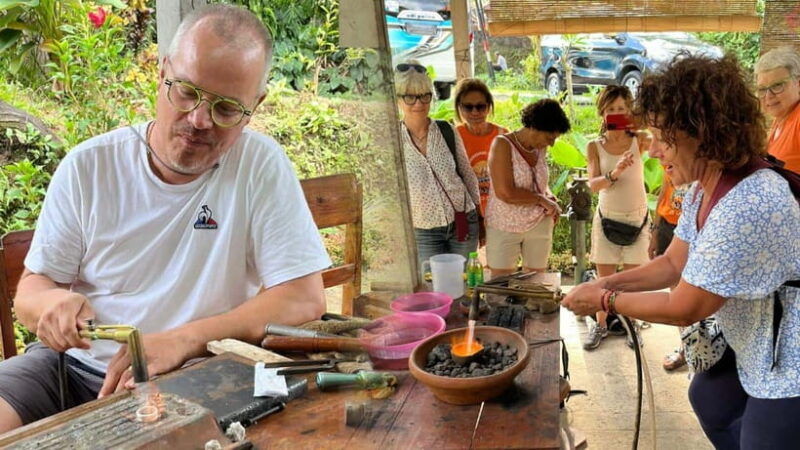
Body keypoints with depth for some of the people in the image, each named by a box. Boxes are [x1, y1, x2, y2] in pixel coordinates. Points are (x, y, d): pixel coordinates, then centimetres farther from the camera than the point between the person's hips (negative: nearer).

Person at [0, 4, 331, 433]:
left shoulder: (262, 165, -8)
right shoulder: (87, 167, 0)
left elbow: (305, 300, -12)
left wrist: (183, 340, -22)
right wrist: (53, 302, -18)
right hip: (74, 363, 3)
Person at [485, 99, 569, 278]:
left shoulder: (540, 147, 4)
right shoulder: (503, 144, -14)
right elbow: (505, 193, -22)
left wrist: (551, 199, 2)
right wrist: (542, 199, -14)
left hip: (539, 225, 6)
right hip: (505, 227, -5)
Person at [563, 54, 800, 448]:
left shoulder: (748, 208, -35)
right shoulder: (703, 189, -4)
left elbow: (683, 309, -26)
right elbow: (674, 263, 7)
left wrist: (604, 300, -14)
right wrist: (606, 284, -5)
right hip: (752, 349, 10)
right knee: (708, 400, 28)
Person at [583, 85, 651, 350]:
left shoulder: (638, 141, -4)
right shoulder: (595, 147, -3)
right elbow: (593, 184, -15)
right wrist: (614, 174, -33)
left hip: (637, 216, 0)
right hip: (607, 216, 1)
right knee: (604, 276, 7)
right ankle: (601, 325, 21)